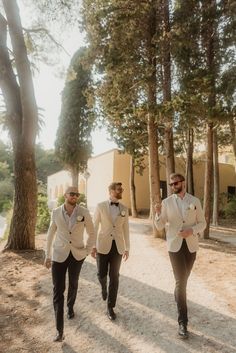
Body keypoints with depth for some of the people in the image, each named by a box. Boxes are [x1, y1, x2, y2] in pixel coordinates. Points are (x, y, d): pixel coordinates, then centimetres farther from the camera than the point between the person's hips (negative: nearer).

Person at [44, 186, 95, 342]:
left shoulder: (84, 212, -11)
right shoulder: (56, 212, -7)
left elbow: (91, 232, 1)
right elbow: (51, 234, 3)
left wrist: (87, 250, 0)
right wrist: (47, 255, 6)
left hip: (77, 254, 1)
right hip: (59, 255, 0)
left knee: (73, 284, 21)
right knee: (58, 290, -4)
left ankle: (70, 307, 51)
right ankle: (60, 331, 6)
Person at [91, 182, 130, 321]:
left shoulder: (124, 209, 4)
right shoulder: (100, 206, -4)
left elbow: (126, 229, 8)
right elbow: (95, 227, -2)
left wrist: (127, 248, 7)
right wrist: (93, 246, -5)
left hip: (117, 246, 2)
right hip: (103, 245, -2)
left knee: (114, 277, 4)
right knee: (102, 274, 6)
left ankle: (110, 307, 20)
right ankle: (104, 287, 44)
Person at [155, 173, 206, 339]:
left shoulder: (195, 201, -1)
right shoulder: (167, 202, -4)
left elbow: (202, 223, 2)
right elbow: (160, 226, -4)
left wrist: (191, 231, -17)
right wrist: (158, 213, -24)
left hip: (191, 245, 2)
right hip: (175, 245, -2)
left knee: (184, 278, 20)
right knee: (181, 280, -7)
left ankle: (178, 297, 51)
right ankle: (183, 322, 3)